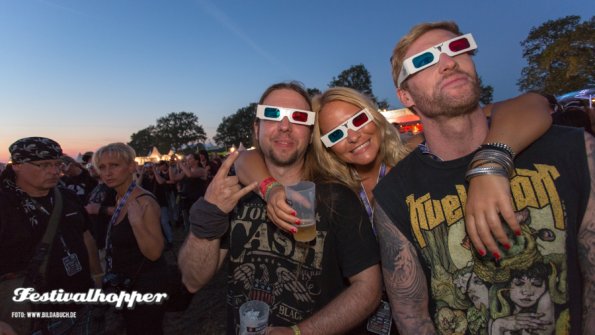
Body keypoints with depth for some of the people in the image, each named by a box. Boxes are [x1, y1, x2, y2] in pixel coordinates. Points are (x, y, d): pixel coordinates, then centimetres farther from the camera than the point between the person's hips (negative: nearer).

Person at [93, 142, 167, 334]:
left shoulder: (144, 202, -26)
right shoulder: (120, 198, 2)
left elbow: (154, 253, -32)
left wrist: (137, 223, -42)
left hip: (146, 284, -9)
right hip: (127, 282, 9)